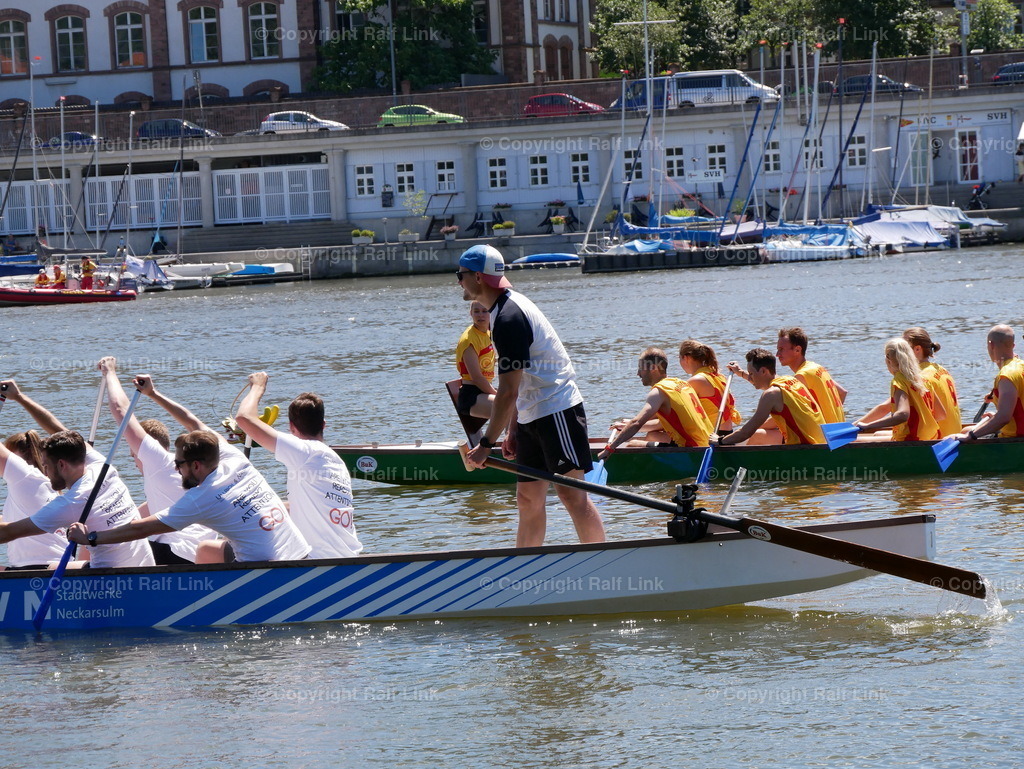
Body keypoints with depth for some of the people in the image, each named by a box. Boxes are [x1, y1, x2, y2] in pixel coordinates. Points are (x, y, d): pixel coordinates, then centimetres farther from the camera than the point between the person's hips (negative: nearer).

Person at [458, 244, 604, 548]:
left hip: (556, 409, -10)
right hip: (533, 415, 10)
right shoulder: (504, 308, 12)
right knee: (528, 497, 10)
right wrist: (514, 431, 17)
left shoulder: (508, 318, -20)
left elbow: (508, 392, -20)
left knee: (571, 493, -12)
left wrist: (487, 444, -15)